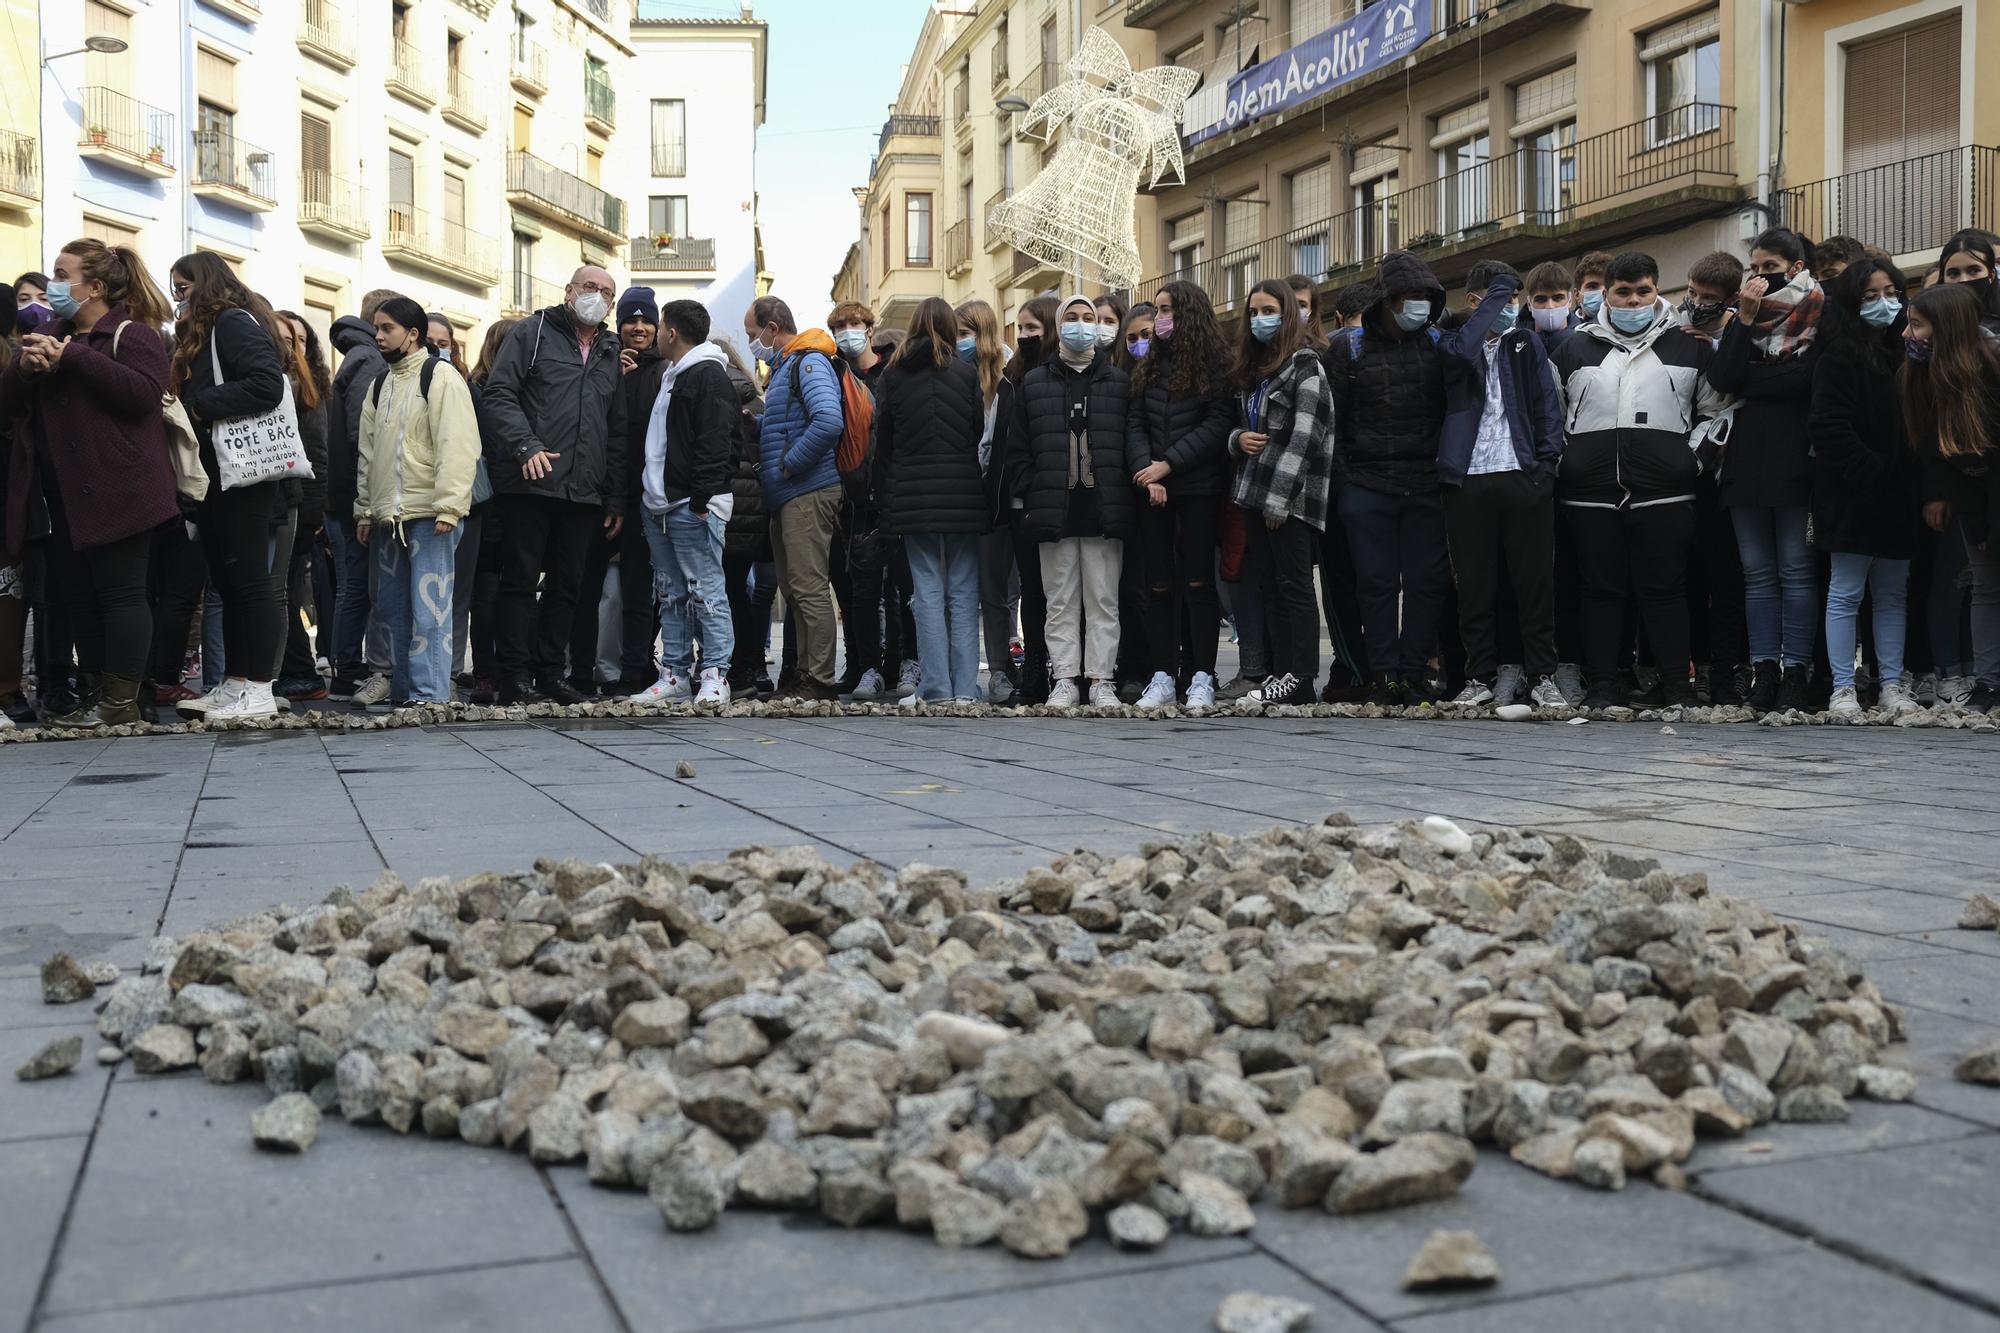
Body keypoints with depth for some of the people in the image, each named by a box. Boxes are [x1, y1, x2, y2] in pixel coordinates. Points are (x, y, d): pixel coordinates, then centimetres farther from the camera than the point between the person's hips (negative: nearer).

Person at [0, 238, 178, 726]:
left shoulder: (130, 333, -4)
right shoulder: (50, 334, 19)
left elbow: (145, 393, -21)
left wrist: (74, 358, -21)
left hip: (115, 491, -8)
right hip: (65, 495, 8)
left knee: (120, 592, -6)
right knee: (81, 595, 9)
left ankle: (121, 701, -4)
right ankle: (93, 695, 15)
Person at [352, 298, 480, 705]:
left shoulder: (440, 376, -4)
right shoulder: (380, 386, 19)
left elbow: (457, 445, -13)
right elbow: (367, 453, 22)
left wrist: (448, 507, -20)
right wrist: (364, 510, 15)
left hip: (429, 516, -8)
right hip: (387, 518, 8)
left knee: (428, 611, -10)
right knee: (393, 610, 10)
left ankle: (430, 697, -9)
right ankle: (402, 694, 17)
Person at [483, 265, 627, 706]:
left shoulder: (611, 352, 18)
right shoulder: (535, 331, 4)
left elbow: (618, 429, 18)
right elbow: (499, 394, -4)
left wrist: (616, 496, 13)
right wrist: (526, 445, -19)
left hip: (585, 491, 5)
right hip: (530, 484, -5)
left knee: (567, 585, 8)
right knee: (520, 579, -2)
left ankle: (550, 671, 16)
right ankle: (515, 676, 2)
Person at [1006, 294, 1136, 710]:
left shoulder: (1119, 383, 11)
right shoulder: (1034, 383, 12)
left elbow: (1133, 442, 7)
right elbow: (1018, 449, 9)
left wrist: (1125, 497, -4)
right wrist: (1032, 496, -1)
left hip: (1104, 509, -1)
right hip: (1054, 511, 1)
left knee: (1103, 600, 1)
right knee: (1061, 601, 4)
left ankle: (1101, 679, 6)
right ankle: (1064, 679, 9)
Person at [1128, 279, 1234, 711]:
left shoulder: (1216, 364, 0)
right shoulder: (1148, 367, 15)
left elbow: (1218, 424, -9)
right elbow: (1136, 425, 8)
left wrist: (1169, 464, -14)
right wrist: (1146, 472, -9)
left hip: (1198, 487, -5)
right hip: (1154, 492, 5)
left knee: (1198, 581, -3)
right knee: (1158, 584, 4)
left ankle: (1202, 677, 1)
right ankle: (1163, 676, 8)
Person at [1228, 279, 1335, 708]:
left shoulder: (1305, 364, -7)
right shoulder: (1253, 366, 19)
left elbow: (1303, 438, -15)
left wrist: (1279, 499, -19)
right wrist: (1238, 438, 1)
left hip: (1290, 496, -8)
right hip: (1256, 492, 8)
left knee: (1295, 587, -7)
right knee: (1272, 588, 8)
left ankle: (1299, 680, -6)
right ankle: (1280, 673, 11)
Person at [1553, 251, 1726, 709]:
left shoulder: (1688, 346, 11)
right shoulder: (1576, 346, 13)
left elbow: (1715, 408, 14)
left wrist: (1694, 455, 3)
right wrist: (1561, 457, 6)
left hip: (1664, 493, -1)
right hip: (1591, 494, 1)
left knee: (1664, 588, -1)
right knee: (1600, 588, 4)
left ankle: (1677, 683, 6)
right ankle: (1602, 684, 9)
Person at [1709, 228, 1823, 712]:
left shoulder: (1818, 316, 1)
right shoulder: (1741, 317, 15)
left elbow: (1804, 378, -13)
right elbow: (1720, 378, -1)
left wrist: (1745, 382, -5)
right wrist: (1745, 319, -6)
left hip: (1795, 461, -5)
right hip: (1745, 461, 5)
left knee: (1796, 569, -2)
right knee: (1757, 572, 6)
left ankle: (1795, 671, 1)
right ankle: (1763, 668, 9)